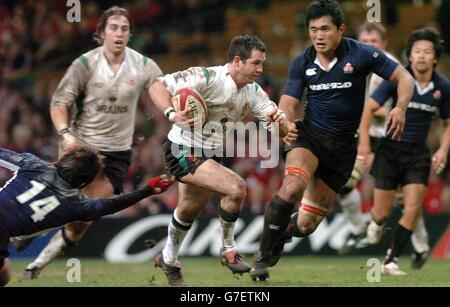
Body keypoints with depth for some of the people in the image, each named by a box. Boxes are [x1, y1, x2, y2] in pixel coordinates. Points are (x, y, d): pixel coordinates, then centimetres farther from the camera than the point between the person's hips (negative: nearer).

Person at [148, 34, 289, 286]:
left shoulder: (253, 92, 0)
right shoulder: (208, 77, -21)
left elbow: (283, 131, 0)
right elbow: (158, 87, -22)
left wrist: (279, 120, -24)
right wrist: (172, 114, -38)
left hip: (208, 156, 8)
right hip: (182, 151, -8)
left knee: (188, 212, 24)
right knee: (236, 187, -24)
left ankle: (168, 260, 48)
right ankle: (228, 250, -5)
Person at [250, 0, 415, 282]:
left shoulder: (361, 54, -9)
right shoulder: (302, 63, 0)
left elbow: (404, 77, -6)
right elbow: (288, 103, 2)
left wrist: (401, 108, -26)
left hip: (343, 147, 0)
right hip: (310, 134, 0)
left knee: (307, 224, 0)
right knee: (293, 186, -32)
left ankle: (279, 237, 36)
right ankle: (265, 256, -21)